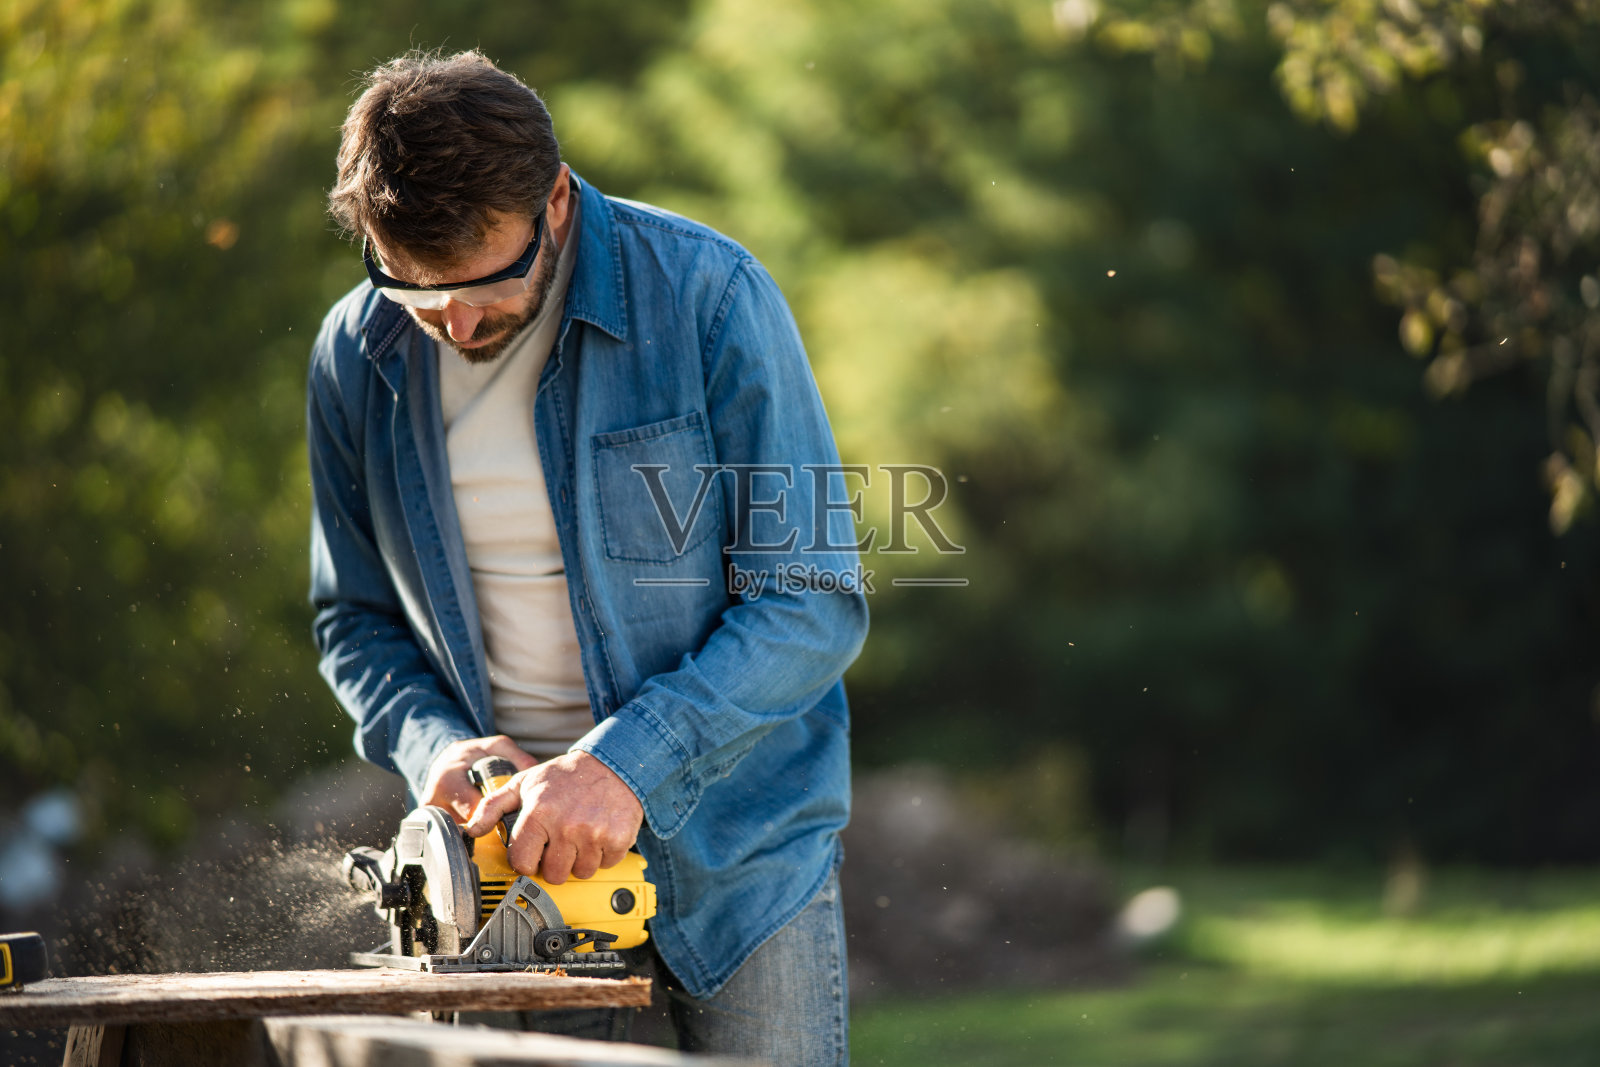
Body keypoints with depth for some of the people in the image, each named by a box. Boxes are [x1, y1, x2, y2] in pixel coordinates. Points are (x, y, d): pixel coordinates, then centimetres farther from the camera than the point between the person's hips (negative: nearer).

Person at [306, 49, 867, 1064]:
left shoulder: (706, 296, -13)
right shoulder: (357, 356, 0)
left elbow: (814, 603, -14)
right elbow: (356, 623, 12)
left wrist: (625, 764, -25)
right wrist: (436, 745, -9)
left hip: (734, 845, -3)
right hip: (512, 838, 3)